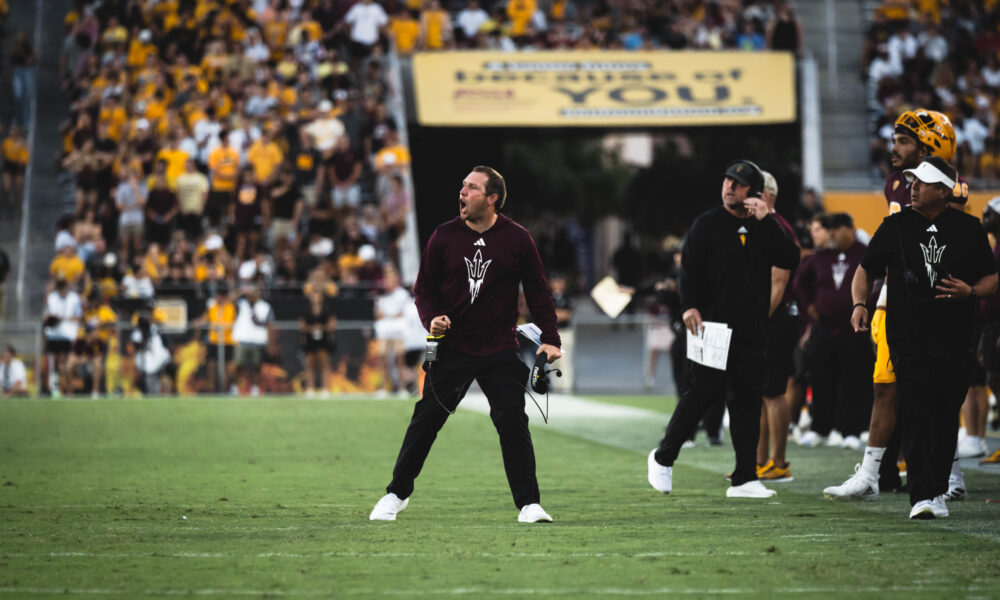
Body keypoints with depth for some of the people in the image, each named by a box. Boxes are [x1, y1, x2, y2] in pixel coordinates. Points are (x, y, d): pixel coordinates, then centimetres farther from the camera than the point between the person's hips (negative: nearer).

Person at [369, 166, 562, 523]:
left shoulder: (517, 239, -2)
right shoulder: (444, 237, 0)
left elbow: (538, 292, 4)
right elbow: (424, 287, 8)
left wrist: (550, 339, -4)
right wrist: (430, 318, -12)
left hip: (500, 352, -1)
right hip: (452, 347, 1)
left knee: (512, 422, -8)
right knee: (426, 418, 1)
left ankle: (529, 504, -2)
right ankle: (397, 494, 16)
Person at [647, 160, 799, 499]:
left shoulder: (764, 228, 12)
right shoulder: (707, 225, 4)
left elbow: (790, 260, -2)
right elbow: (690, 268, -2)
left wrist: (766, 221, -8)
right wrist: (689, 306, -17)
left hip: (751, 332, 4)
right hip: (712, 327, -4)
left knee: (748, 401, 2)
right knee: (702, 393, -6)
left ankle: (745, 478, 5)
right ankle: (663, 458, 12)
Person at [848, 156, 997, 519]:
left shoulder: (968, 228, 7)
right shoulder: (896, 226, 7)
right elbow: (866, 269, 13)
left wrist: (969, 292, -10)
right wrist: (860, 303, -5)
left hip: (954, 339, 1)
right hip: (907, 336, -1)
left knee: (947, 417, 4)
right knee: (917, 414, -12)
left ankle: (937, 491, 17)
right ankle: (921, 496, -17)